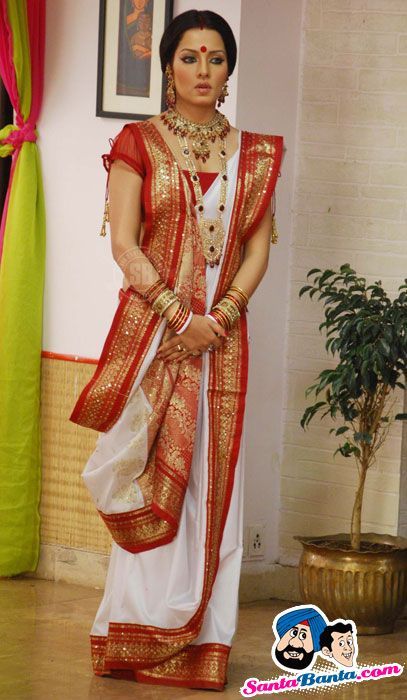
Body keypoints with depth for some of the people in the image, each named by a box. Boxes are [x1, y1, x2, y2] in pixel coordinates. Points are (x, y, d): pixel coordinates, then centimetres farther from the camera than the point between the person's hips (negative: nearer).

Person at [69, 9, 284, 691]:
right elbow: (123, 242, -6)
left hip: (223, 331, 3)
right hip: (151, 325, -3)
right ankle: (144, 635, 4)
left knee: (212, 476, 2)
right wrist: (178, 316, -15)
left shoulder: (254, 154, 10)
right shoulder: (139, 143, 1)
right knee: (152, 478, -4)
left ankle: (197, 640, 7)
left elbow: (259, 246, 6)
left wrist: (222, 314, -9)